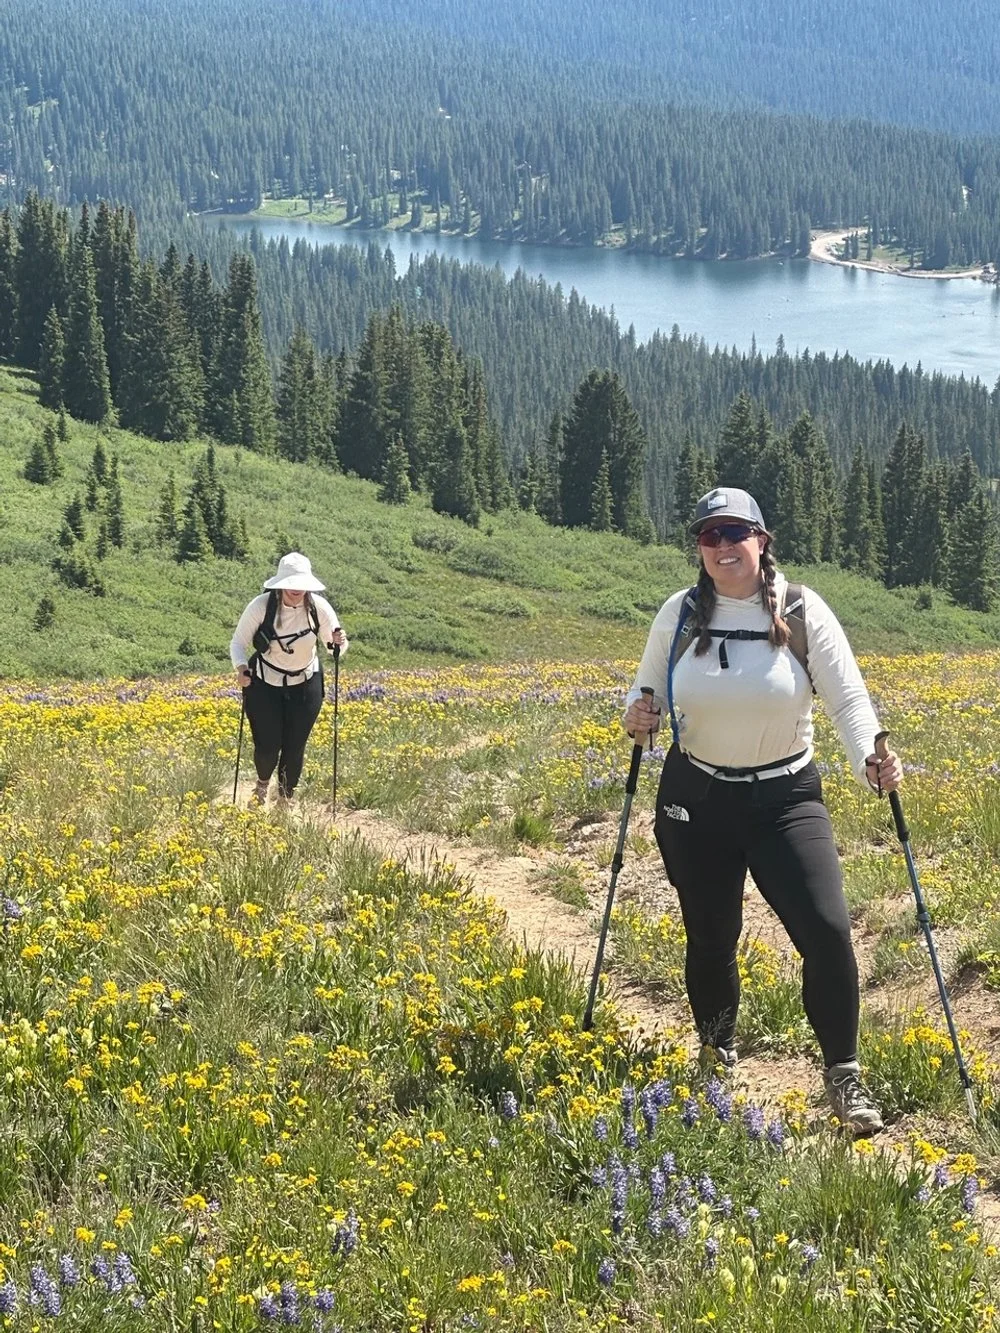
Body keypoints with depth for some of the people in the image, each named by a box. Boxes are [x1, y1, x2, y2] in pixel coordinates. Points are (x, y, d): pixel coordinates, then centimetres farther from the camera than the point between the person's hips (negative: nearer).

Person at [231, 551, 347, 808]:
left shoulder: (319, 607, -16)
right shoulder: (261, 606, -22)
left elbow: (334, 645, -3)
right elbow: (238, 642, -11)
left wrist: (338, 643, -28)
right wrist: (241, 667, -31)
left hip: (306, 685, 1)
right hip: (265, 684, -1)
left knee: (294, 748, 3)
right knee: (267, 747, -3)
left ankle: (286, 797, 32)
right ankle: (262, 782, 36)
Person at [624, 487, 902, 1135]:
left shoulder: (804, 612, -9)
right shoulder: (680, 614, -2)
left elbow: (848, 697, -12)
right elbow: (647, 690, 11)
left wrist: (870, 757, -30)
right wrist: (638, 717, -12)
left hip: (786, 798, -2)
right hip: (697, 801, 2)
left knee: (827, 929, -15)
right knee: (711, 937, 13)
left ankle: (844, 1076, 0)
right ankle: (717, 1058, 40)